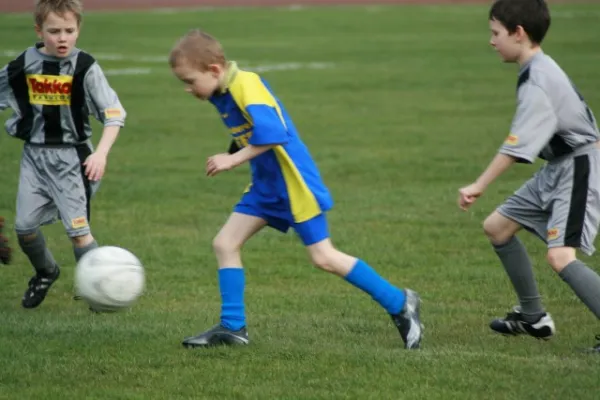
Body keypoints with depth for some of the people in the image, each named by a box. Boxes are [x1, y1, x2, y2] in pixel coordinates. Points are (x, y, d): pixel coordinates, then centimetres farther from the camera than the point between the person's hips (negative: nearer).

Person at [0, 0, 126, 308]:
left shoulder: (85, 67, -12)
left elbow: (113, 114, -12)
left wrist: (101, 153, -23)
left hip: (71, 156, -3)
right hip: (35, 155, 3)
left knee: (77, 229, -10)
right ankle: (45, 273, 31)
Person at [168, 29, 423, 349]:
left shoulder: (246, 85, -21)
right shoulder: (223, 94, 7)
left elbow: (271, 132, -32)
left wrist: (234, 159, -27)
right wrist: (232, 156, 10)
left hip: (293, 183, -9)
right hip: (265, 185, 9)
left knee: (324, 257, -6)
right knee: (225, 244, 3)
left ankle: (399, 304, 5)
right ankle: (232, 328, 7)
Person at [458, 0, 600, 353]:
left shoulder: (537, 82, -23)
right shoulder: (540, 70, 8)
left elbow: (518, 145, -28)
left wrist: (479, 187, -27)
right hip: (558, 168, 11)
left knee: (560, 256, -25)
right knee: (497, 227, 15)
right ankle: (534, 317, 25)